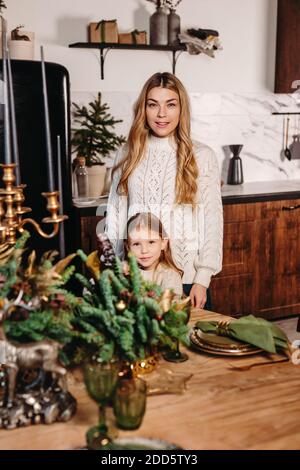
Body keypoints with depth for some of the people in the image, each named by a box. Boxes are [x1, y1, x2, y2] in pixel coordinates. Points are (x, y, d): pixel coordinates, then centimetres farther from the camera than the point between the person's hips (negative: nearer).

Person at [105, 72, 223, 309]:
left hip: (186, 278, -1)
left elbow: (212, 219, -4)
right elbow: (115, 213, 6)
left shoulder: (202, 156, -4)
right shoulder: (127, 155, 3)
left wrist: (203, 279, -8)